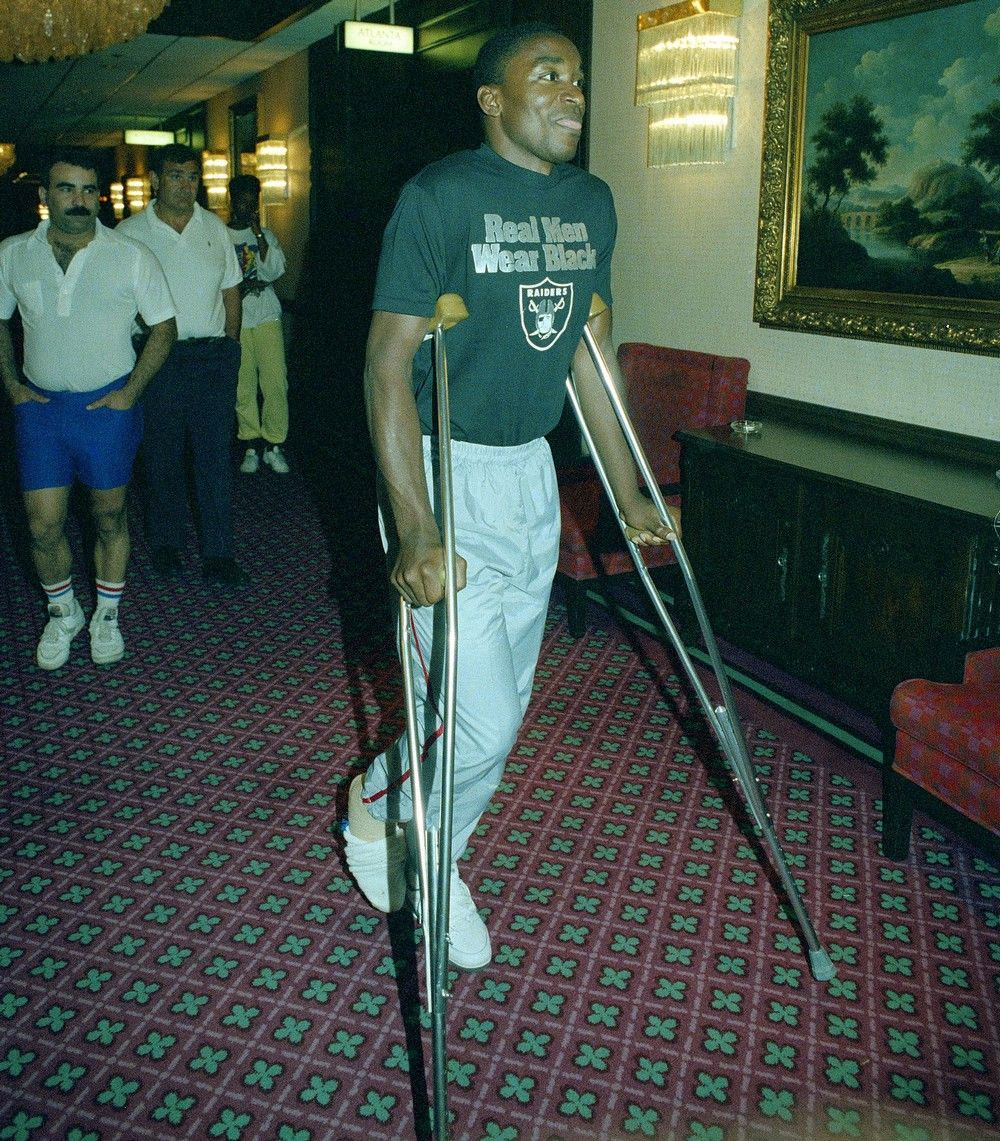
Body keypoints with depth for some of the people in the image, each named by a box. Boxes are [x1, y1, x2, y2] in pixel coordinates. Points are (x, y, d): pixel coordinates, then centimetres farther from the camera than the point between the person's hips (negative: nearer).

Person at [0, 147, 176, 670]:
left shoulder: (130, 257, -4)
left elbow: (163, 327, 0)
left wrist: (130, 392, -9)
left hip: (108, 406, -1)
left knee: (109, 517, 9)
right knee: (43, 525, 1)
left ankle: (107, 615, 28)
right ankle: (62, 613, 26)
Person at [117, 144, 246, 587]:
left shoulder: (215, 227, 10)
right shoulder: (129, 232, 2)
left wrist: (230, 345, 10)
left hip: (213, 358, 2)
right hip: (158, 358, -1)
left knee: (215, 457, -1)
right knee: (162, 456, 7)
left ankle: (218, 557, 4)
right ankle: (165, 543, 24)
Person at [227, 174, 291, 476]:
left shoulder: (266, 235, 12)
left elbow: (273, 271, -4)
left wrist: (258, 232, -7)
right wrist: (242, 287, -8)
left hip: (267, 318, 1)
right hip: (235, 320, -1)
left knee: (275, 382, -5)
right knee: (243, 385, -2)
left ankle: (273, 445, 3)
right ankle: (252, 445, 7)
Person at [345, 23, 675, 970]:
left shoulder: (592, 203, 8)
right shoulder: (440, 195, -12)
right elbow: (389, 362, -17)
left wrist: (627, 492, 14)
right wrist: (414, 529, -26)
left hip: (533, 473, 7)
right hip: (446, 470, -6)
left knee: (506, 702, 13)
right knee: (484, 723, -6)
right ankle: (379, 796, 27)